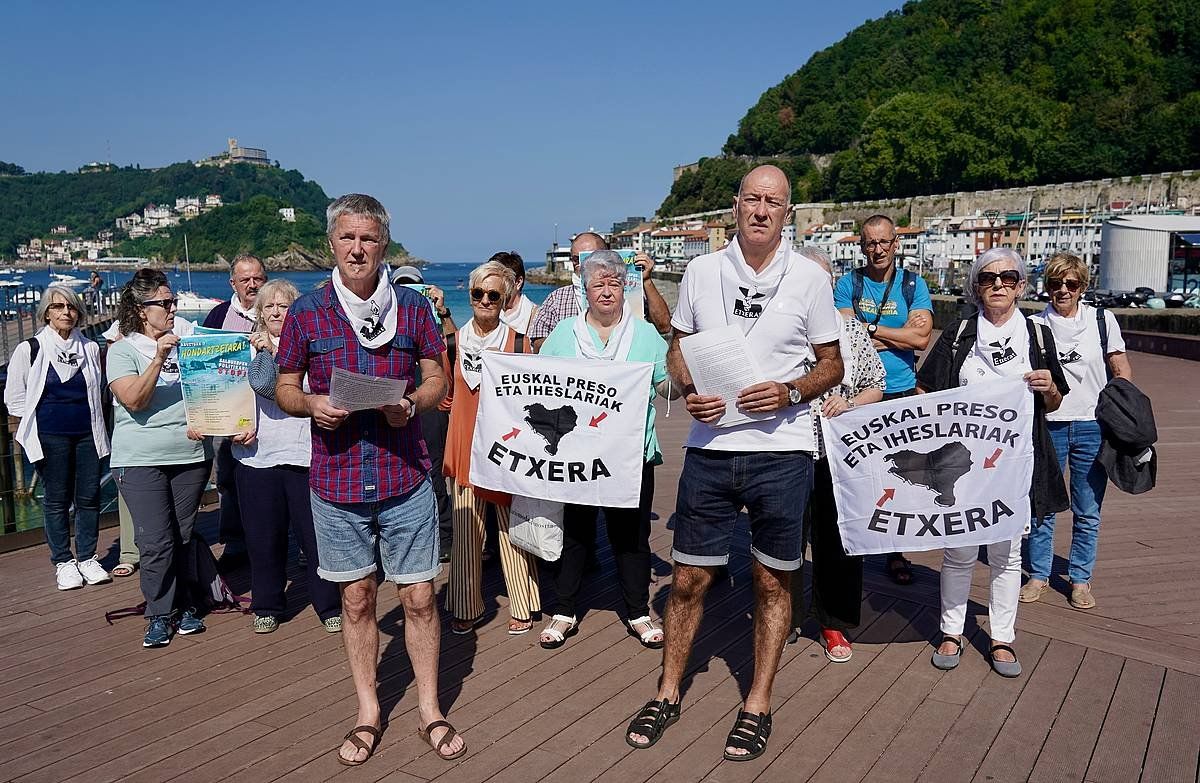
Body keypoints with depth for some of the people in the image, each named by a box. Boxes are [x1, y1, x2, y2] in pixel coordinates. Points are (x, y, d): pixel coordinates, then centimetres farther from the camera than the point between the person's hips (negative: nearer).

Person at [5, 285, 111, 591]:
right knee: (57, 499, 4)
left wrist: (89, 417, 12)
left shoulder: (90, 348, 8)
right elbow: (14, 398, 2)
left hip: (88, 434, 3)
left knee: (89, 497, 5)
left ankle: (87, 558, 18)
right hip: (50, 437, -3)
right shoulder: (29, 349, -2)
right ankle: (63, 562, 15)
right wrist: (40, 422, 0)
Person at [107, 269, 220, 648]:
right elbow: (134, 400, -14)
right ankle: (160, 614, 10)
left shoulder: (188, 337, 8)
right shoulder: (122, 350, -1)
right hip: (141, 460, -3)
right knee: (156, 542, -5)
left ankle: (186, 606, 22)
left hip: (191, 454, 3)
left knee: (185, 536, 9)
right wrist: (158, 358, -23)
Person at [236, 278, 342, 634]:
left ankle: (330, 606, 14)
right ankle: (267, 607, 26)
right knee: (263, 538, 10)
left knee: (315, 533, 1)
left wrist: (271, 350, -9)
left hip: (302, 453, -3)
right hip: (255, 454, 3)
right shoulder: (246, 346, 13)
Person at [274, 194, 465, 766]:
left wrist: (413, 403, -15)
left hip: (405, 478, 0)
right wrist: (311, 404, -15)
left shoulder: (412, 307, 1)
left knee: (419, 597, 5)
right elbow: (284, 388, 8)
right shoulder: (307, 311, 1)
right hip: (336, 481, 1)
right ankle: (368, 713, 30)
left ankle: (430, 710, 24)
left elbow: (437, 380, 6)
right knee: (356, 599, 12)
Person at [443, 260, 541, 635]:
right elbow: (444, 391, 14)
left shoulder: (517, 341, 0)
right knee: (466, 531, 7)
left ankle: (522, 607, 17)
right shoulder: (456, 340, 7)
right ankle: (467, 607, 21)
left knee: (512, 527, 3)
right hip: (466, 446, 2)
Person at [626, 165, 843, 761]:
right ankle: (668, 694, 27)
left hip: (782, 451, -1)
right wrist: (689, 390, -8)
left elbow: (831, 364, 6)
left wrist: (788, 393, -13)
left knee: (773, 580, 10)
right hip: (709, 449, 1)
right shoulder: (701, 271, 6)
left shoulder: (809, 278, 1)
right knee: (688, 577, 8)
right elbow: (677, 350, 13)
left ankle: (758, 704, 27)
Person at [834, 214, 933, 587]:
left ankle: (895, 552, 21)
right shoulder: (848, 284, 2)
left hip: (902, 394, 1)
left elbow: (922, 337, -7)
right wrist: (900, 335, -8)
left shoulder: (913, 284, 6)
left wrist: (871, 329, -7)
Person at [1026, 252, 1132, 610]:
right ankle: (1039, 574, 21)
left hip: (1092, 428, 1)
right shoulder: (1034, 325, 1)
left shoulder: (1102, 320, 3)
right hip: (1048, 427, 0)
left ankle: (1080, 579, 22)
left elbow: (1121, 372, 7)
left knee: (1088, 512, 8)